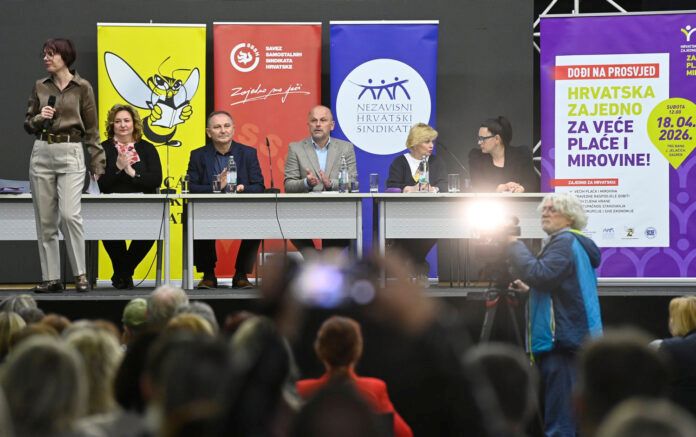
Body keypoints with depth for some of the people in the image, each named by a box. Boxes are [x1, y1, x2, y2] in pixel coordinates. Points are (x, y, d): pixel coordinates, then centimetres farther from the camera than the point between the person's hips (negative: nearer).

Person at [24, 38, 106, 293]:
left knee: (69, 214, -18)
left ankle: (80, 274, -6)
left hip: (71, 153, -4)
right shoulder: (40, 87, 10)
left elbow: (91, 130, 3)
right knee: (45, 220, 3)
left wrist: (97, 164, 0)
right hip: (42, 153, 4)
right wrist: (39, 118, -7)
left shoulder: (82, 88, 1)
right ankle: (50, 278, 8)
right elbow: (28, 124, 16)